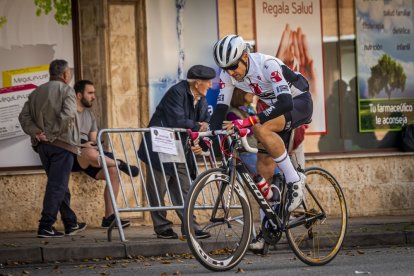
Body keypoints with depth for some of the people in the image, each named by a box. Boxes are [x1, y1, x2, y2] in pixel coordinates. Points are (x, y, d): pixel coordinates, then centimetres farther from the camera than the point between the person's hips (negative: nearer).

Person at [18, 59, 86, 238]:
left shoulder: (37, 92, 14)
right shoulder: (66, 90, -5)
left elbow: (24, 116, 5)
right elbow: (67, 116, -20)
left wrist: (35, 131, -4)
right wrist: (52, 134, -13)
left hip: (42, 144, 7)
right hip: (62, 143, -7)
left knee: (59, 185, 15)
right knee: (57, 186, -5)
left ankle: (71, 224, 23)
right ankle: (45, 226, -11)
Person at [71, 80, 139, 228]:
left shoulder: (89, 113, 23)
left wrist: (94, 144, -4)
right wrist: (80, 145, -18)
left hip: (86, 159, 8)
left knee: (113, 171, -14)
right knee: (91, 153, -40)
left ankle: (109, 216, -12)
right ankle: (121, 164, -14)